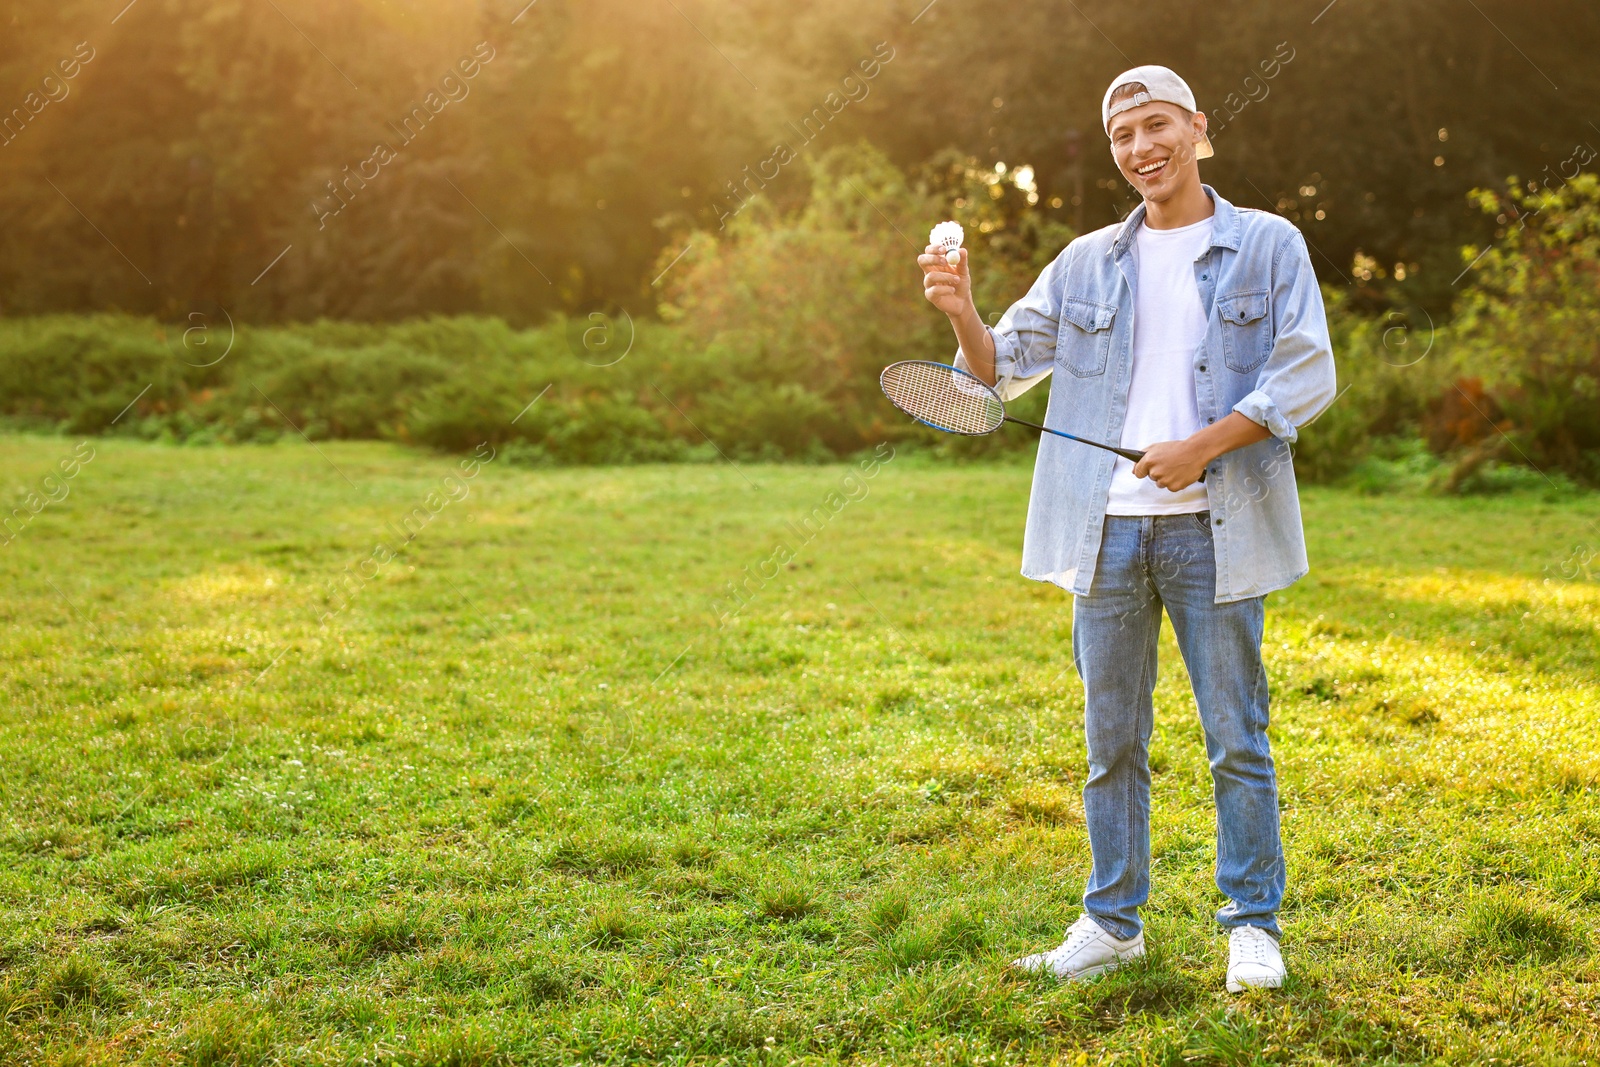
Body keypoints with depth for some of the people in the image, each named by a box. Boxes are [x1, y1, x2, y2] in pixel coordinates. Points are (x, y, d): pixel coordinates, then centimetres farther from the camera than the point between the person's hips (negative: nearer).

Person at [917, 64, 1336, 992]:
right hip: (1107, 532, 3)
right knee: (1112, 742, 9)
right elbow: (1004, 369, 12)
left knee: (1237, 740, 2)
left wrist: (1200, 446, -14)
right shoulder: (1088, 264, 13)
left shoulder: (1269, 246, 3)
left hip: (1212, 530, -3)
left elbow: (1308, 377, -3)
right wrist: (964, 317, -10)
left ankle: (1254, 928, 14)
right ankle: (1113, 924, 20)